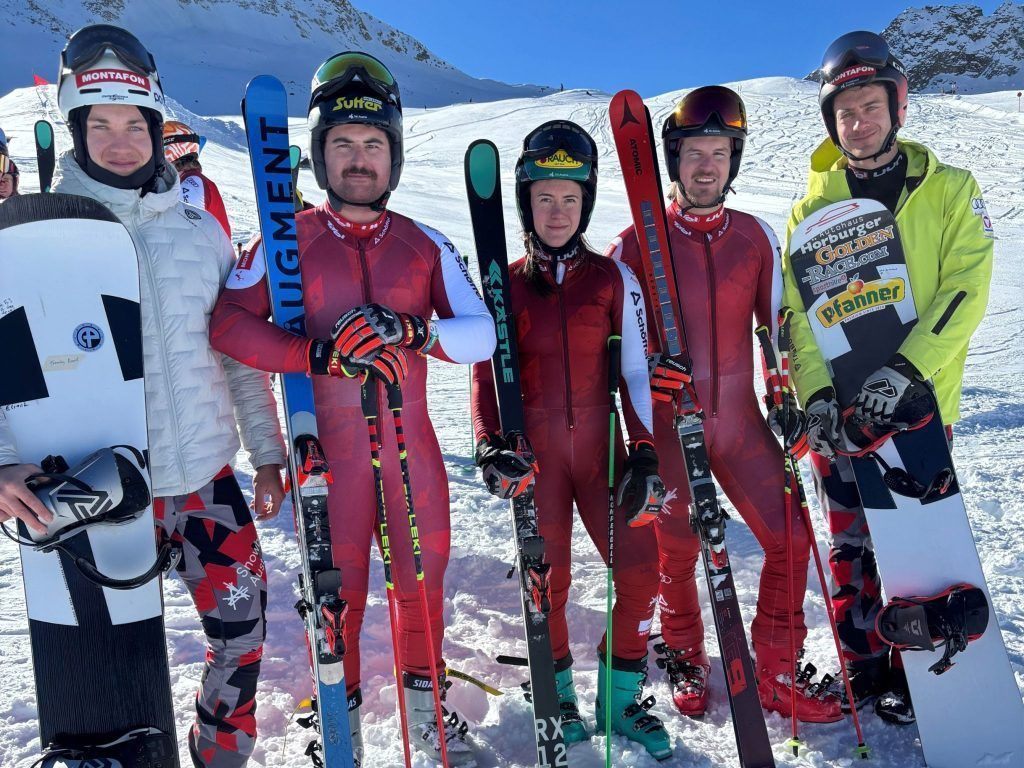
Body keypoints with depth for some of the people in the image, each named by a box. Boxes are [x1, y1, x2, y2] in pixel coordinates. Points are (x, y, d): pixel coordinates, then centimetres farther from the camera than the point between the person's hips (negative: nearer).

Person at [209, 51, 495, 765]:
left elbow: (482, 333, -2)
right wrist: (319, 353, -22)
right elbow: (229, 322, -10)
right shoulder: (288, 240, 0)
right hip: (327, 443, -2)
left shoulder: (425, 244, 6)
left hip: (411, 438, 2)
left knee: (423, 577, 13)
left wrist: (410, 329, -21)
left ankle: (424, 697, 37)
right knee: (337, 588, 7)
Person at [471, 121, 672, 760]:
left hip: (600, 443, 1)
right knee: (547, 576, 2)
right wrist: (490, 444, -13)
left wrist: (646, 449, -8)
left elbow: (638, 370, 3)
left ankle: (620, 696, 18)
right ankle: (557, 693, 27)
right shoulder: (504, 284, 4)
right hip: (533, 448, -1)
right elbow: (486, 374, 3)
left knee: (640, 564, -4)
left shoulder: (614, 279, 4)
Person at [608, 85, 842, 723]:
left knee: (792, 539, 2)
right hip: (668, 424, -3)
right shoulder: (637, 243, -5)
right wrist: (641, 367, -21)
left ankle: (776, 675, 22)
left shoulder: (756, 237, 5)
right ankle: (687, 664, 35)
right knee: (677, 553, 8)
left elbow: (778, 324, 12)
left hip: (739, 418, 3)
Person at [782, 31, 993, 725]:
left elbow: (964, 291, -9)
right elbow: (797, 309, -1)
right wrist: (816, 392, -14)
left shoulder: (951, 190, 1)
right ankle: (863, 665, 26)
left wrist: (905, 370, -22)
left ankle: (912, 667, 26)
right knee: (851, 543, 8)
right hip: (839, 408, 1)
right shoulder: (814, 208, 4)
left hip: (920, 403, -1)